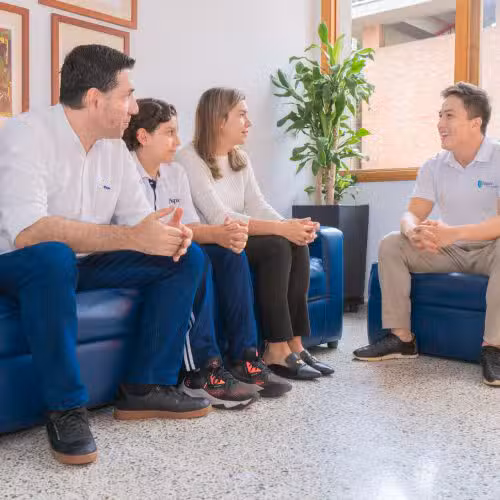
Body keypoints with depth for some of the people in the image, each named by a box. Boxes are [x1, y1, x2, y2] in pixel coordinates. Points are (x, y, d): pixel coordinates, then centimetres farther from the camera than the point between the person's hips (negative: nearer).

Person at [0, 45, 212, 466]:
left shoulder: (114, 148, 2)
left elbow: (139, 218, 2)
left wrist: (170, 233, -23)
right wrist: (132, 237, -38)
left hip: (85, 263, 7)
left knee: (185, 257, -6)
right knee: (53, 256, -40)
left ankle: (146, 387, -5)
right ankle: (66, 409, -25)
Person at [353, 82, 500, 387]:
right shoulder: (434, 167, 1)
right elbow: (413, 214, -6)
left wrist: (452, 233, -42)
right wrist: (414, 232, -32)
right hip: (449, 250, 5)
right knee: (391, 244, -14)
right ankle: (402, 338, -12)